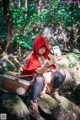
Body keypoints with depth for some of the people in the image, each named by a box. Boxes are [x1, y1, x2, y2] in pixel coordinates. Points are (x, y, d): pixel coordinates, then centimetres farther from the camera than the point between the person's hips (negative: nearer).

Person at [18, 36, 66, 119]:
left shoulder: (47, 57, 13)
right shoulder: (32, 59, -1)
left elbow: (53, 69, 10)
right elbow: (38, 71, -16)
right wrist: (49, 64, -33)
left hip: (50, 78, 4)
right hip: (40, 81, -4)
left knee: (61, 72, -24)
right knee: (39, 78, -42)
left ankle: (55, 91, -3)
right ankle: (34, 104, -48)